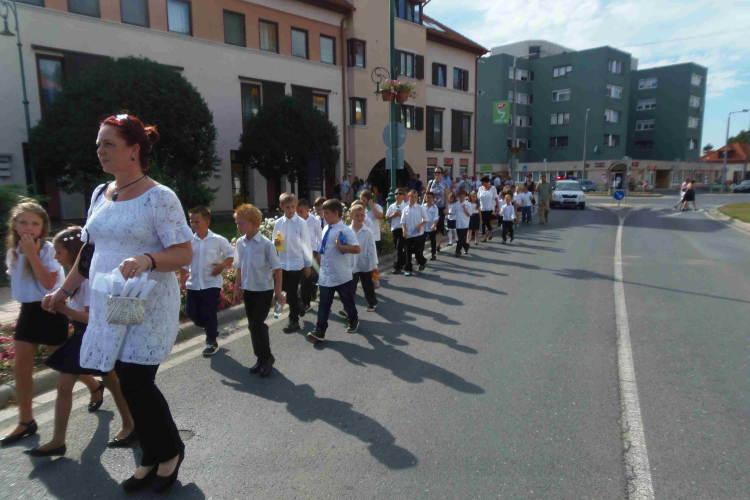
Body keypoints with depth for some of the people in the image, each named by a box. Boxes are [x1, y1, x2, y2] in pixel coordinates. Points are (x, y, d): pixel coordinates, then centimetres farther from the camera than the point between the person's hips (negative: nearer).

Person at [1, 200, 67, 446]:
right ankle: (26, 422, 20)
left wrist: (32, 253, -26)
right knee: (21, 369, 8)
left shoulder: (49, 249, -15)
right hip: (28, 312, 7)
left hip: (50, 311, -7)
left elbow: (49, 283, -26)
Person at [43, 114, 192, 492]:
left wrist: (147, 260, -31)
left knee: (136, 384, -6)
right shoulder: (100, 195, 11)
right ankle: (152, 460, 30)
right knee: (132, 385, 11)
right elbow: (89, 249, 20)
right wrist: (63, 290, 22)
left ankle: (171, 450, 21)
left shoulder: (159, 197, -10)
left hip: (148, 306, -6)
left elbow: (184, 253, -15)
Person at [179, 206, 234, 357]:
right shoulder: (189, 241, 2)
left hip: (212, 283, -4)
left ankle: (211, 342, 17)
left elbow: (231, 254, 1)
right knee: (191, 312, 6)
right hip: (193, 284, 4)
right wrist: (182, 281, 5)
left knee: (209, 313, -1)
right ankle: (210, 329, 32)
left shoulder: (218, 240, -8)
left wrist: (223, 265, -15)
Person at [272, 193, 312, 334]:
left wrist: (308, 264, -5)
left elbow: (306, 244, -6)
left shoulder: (301, 222, -9)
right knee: (286, 290, 13)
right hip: (283, 263, 4)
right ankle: (297, 305, 40)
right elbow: (274, 242, 11)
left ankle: (294, 321, 16)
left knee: (291, 292, 1)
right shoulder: (278, 223, 2)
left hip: (297, 263, -4)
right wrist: (275, 243, -13)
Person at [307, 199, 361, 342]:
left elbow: (357, 249, -21)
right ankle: (320, 331, 6)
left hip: (341, 276, -5)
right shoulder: (326, 230, 8)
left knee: (347, 300, 15)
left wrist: (340, 246, -27)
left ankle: (353, 321, 39)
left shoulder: (345, 230, -15)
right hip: (325, 275, 5)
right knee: (324, 303, 4)